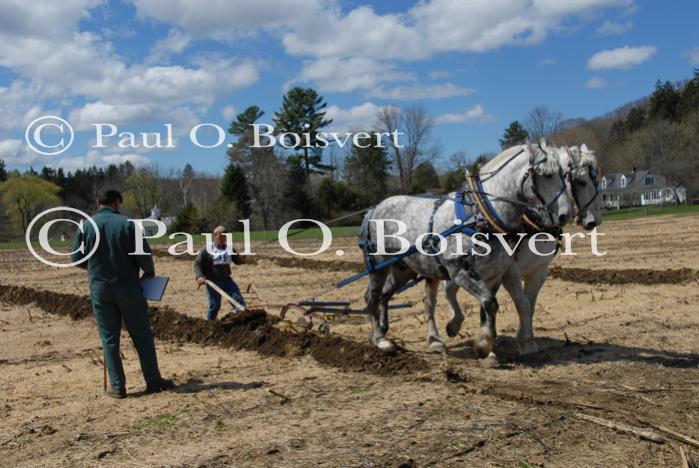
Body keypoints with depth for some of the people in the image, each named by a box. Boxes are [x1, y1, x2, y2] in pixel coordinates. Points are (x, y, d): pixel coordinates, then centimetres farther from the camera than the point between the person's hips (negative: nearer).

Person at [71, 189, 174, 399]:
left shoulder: (85, 227, 0)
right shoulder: (127, 224, -8)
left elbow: (76, 258, 6)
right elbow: (144, 255, -9)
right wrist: (149, 273, 10)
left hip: (100, 289, 2)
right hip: (128, 287, -2)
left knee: (109, 339, 8)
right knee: (142, 335, 8)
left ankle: (117, 386, 8)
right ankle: (153, 381, 12)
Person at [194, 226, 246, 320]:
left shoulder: (229, 249, 7)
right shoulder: (206, 250, -7)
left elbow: (237, 261, 16)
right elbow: (197, 263, -5)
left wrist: (241, 259, -8)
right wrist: (199, 276, -19)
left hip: (226, 279, 4)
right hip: (213, 281, -4)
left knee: (238, 298, -2)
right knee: (214, 305, 1)